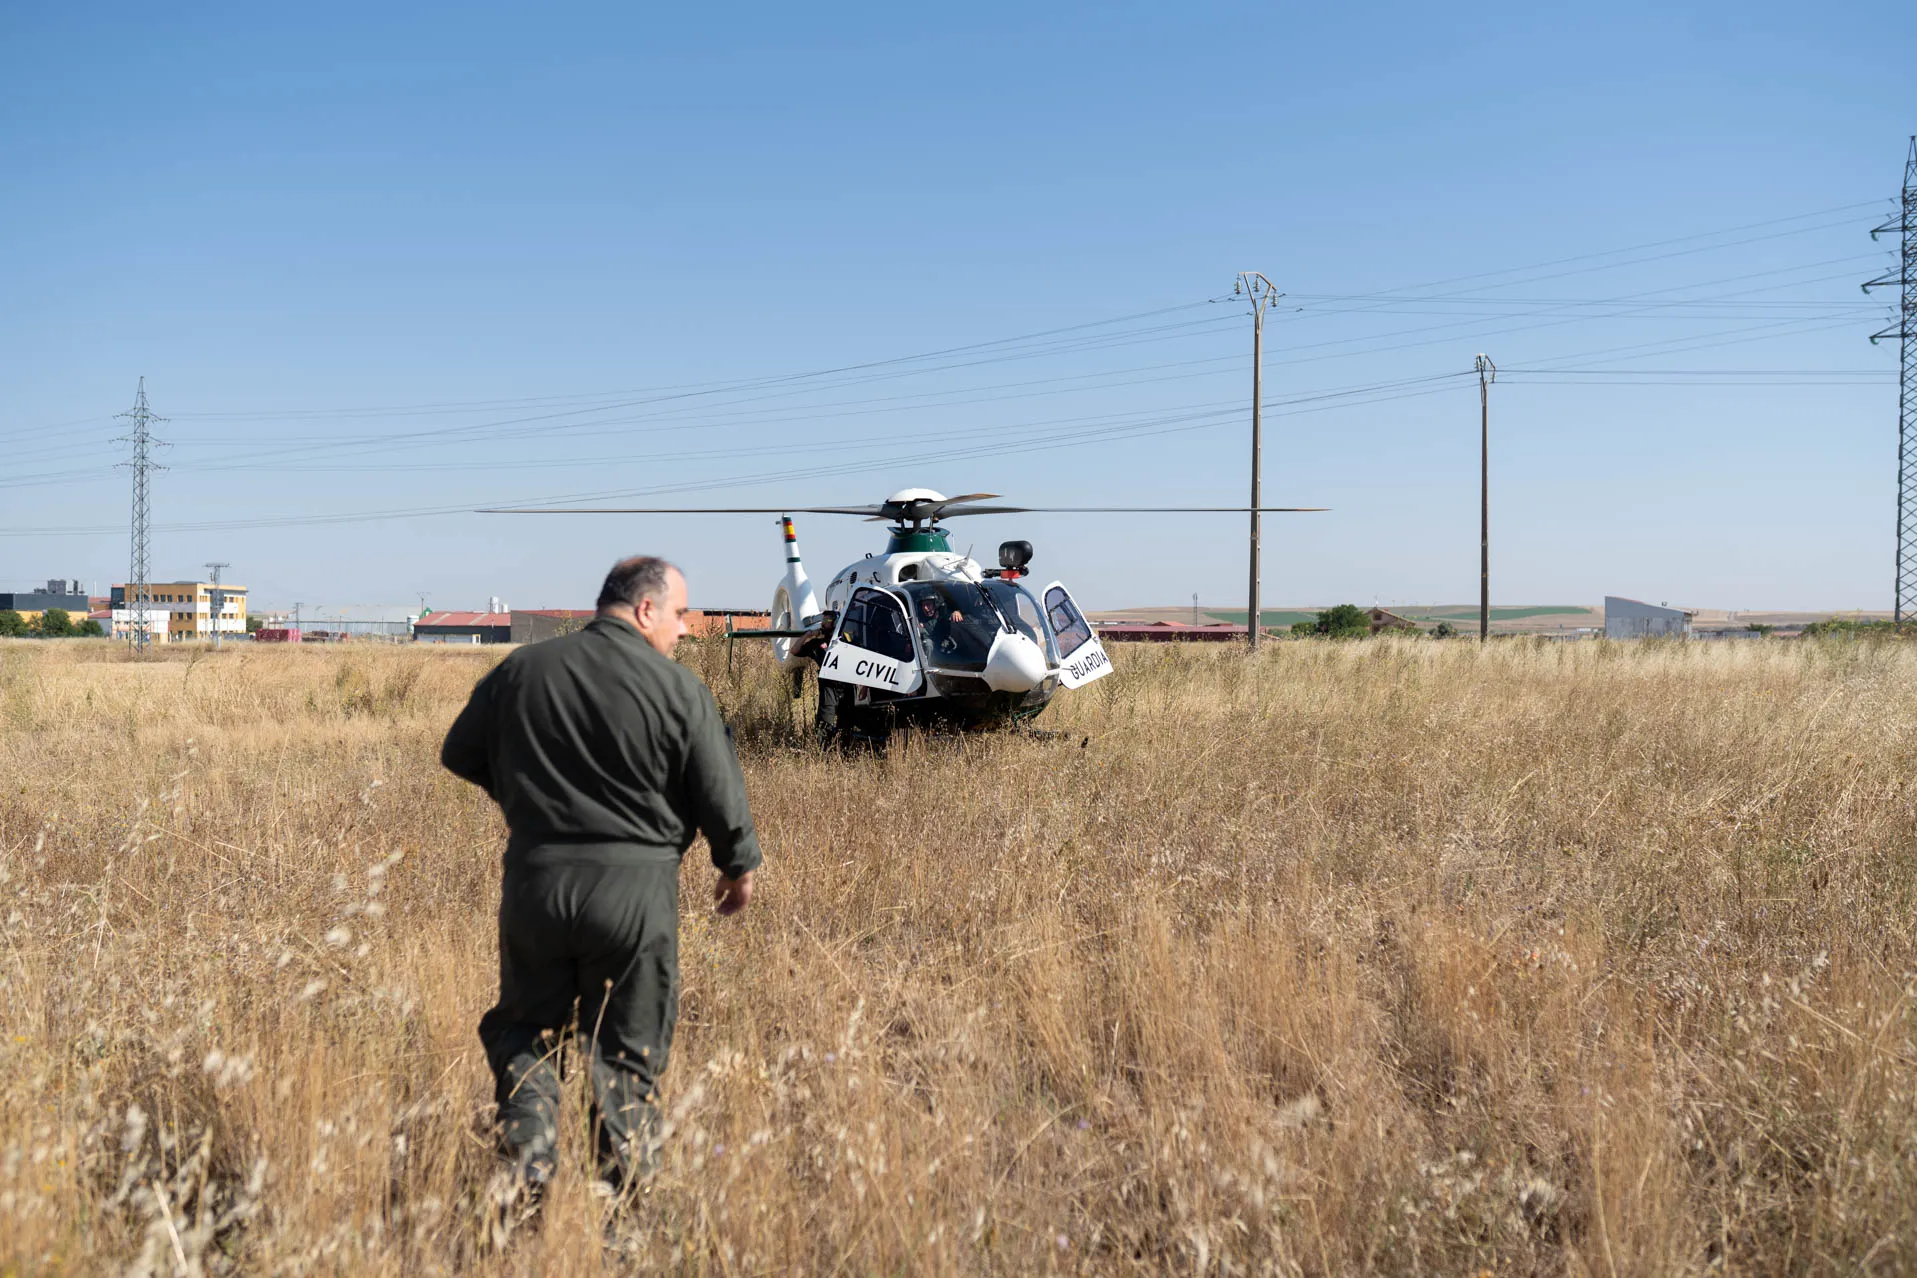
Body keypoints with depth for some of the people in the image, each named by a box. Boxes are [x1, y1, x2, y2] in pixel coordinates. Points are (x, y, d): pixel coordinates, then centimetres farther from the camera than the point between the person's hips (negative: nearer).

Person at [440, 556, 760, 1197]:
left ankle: (527, 1173, 10)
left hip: (535, 879, 3)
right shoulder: (678, 688, -8)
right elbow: (720, 796, -6)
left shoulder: (520, 669, 3)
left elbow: (459, 754, 14)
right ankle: (624, 1193, 16)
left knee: (523, 1032, 20)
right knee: (626, 1051, 10)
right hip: (633, 888, -2)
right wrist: (739, 865, 12)